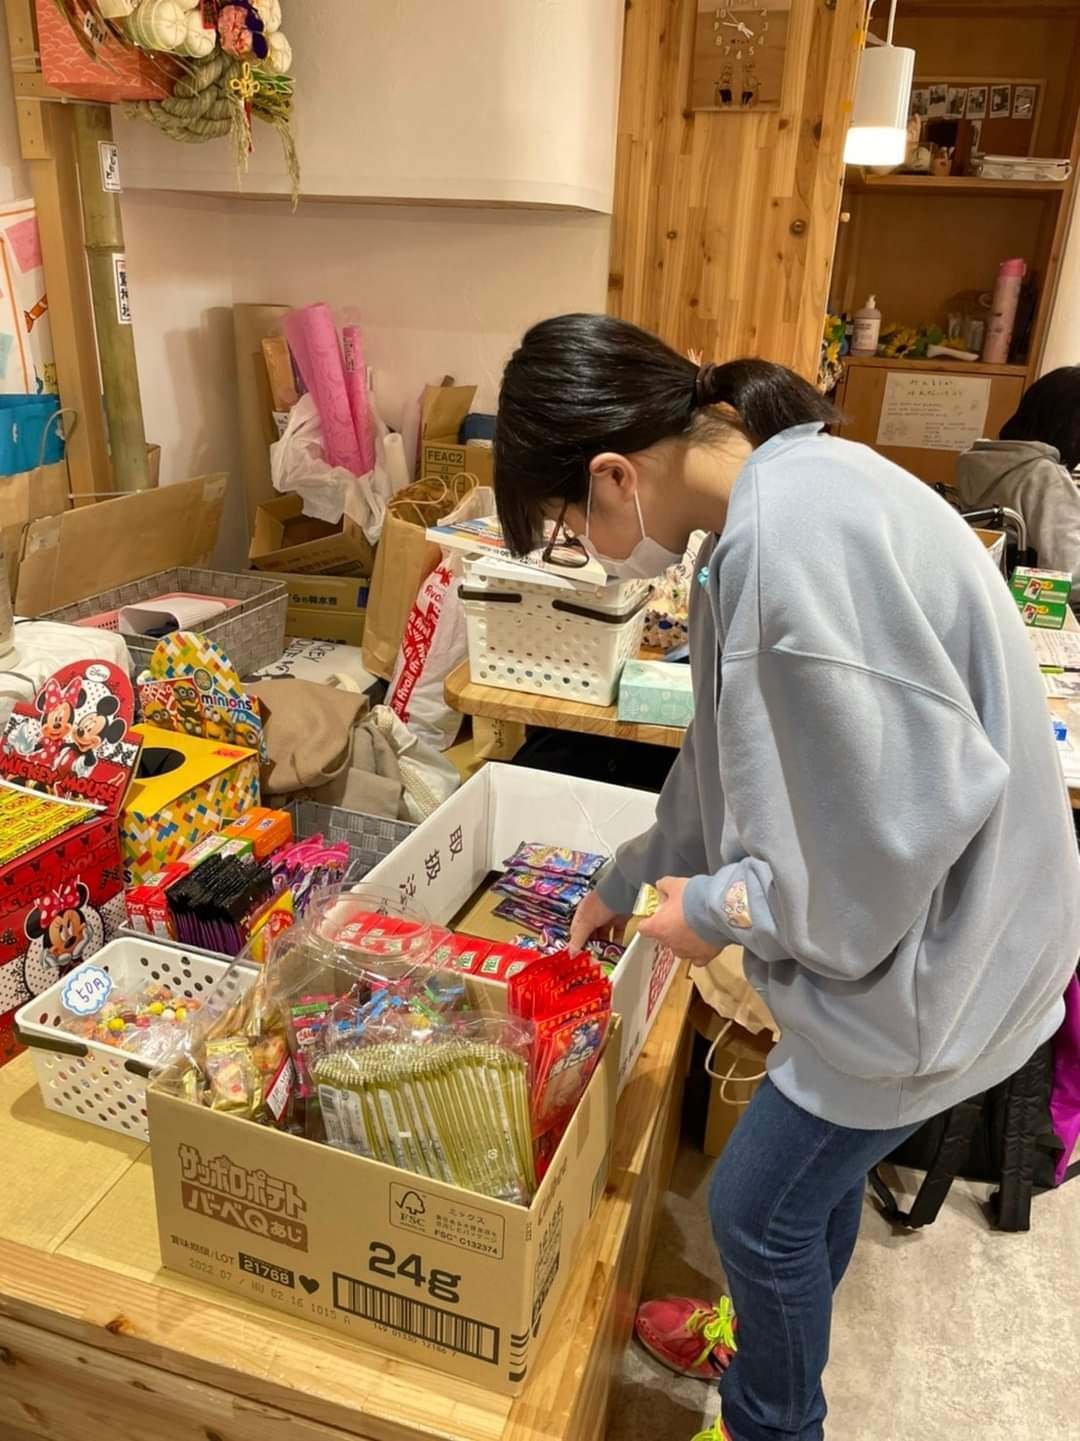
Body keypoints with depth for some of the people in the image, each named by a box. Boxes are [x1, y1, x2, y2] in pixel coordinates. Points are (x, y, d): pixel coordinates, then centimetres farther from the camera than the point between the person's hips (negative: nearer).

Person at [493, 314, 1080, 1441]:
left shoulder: (798, 541, -31)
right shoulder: (775, 499, 2)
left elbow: (914, 804, -29)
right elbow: (742, 747, 13)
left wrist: (724, 908, -14)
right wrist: (632, 880, 22)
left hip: (929, 949, -8)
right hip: (885, 920, 9)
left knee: (758, 1208, 11)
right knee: (816, 1170, 27)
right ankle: (773, 1336, 54)